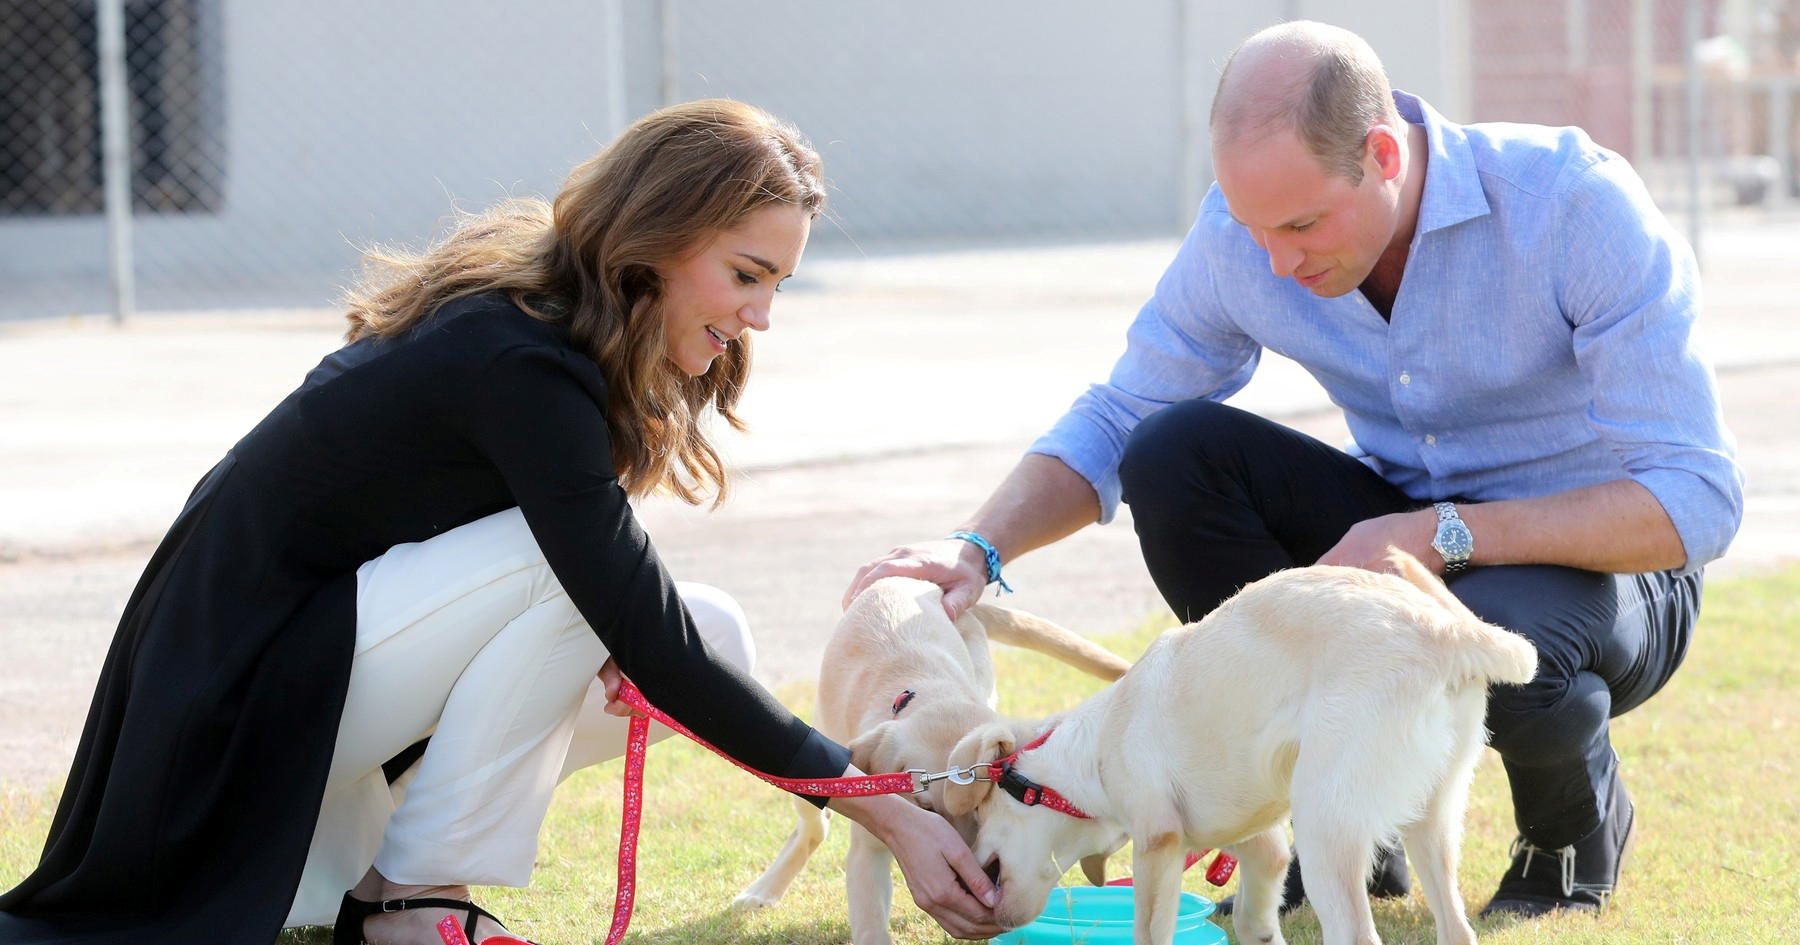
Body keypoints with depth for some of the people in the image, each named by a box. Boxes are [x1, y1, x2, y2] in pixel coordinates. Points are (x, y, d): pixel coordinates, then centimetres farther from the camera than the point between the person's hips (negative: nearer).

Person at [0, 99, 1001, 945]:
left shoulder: (538, 311, 2)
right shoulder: (523, 363, -26)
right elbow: (656, 650, -27)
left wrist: (605, 639, -14)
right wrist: (889, 812, -24)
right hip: (242, 686, -9)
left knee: (714, 634, 1)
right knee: (568, 557, -26)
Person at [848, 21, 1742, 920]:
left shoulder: (1577, 205, -27)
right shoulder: (1245, 227, -12)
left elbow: (1696, 503, -28)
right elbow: (1112, 423, 0)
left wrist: (1444, 534, -35)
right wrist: (979, 548, -19)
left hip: (1606, 571, -5)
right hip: (1416, 548, 5)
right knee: (1170, 450, -19)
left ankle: (1578, 823, -2)